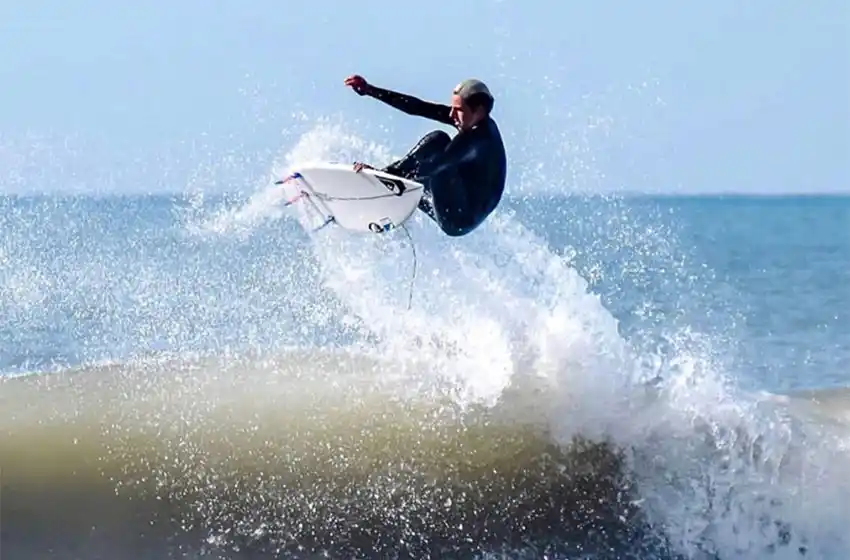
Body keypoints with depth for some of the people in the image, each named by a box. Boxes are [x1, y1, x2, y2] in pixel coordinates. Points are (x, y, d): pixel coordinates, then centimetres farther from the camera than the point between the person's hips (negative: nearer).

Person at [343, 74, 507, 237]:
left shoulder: (480, 138, -21)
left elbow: (432, 166, -32)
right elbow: (419, 108, 4)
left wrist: (383, 174, -38)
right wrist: (369, 90, 1)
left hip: (459, 219, -10)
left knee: (438, 141, -19)